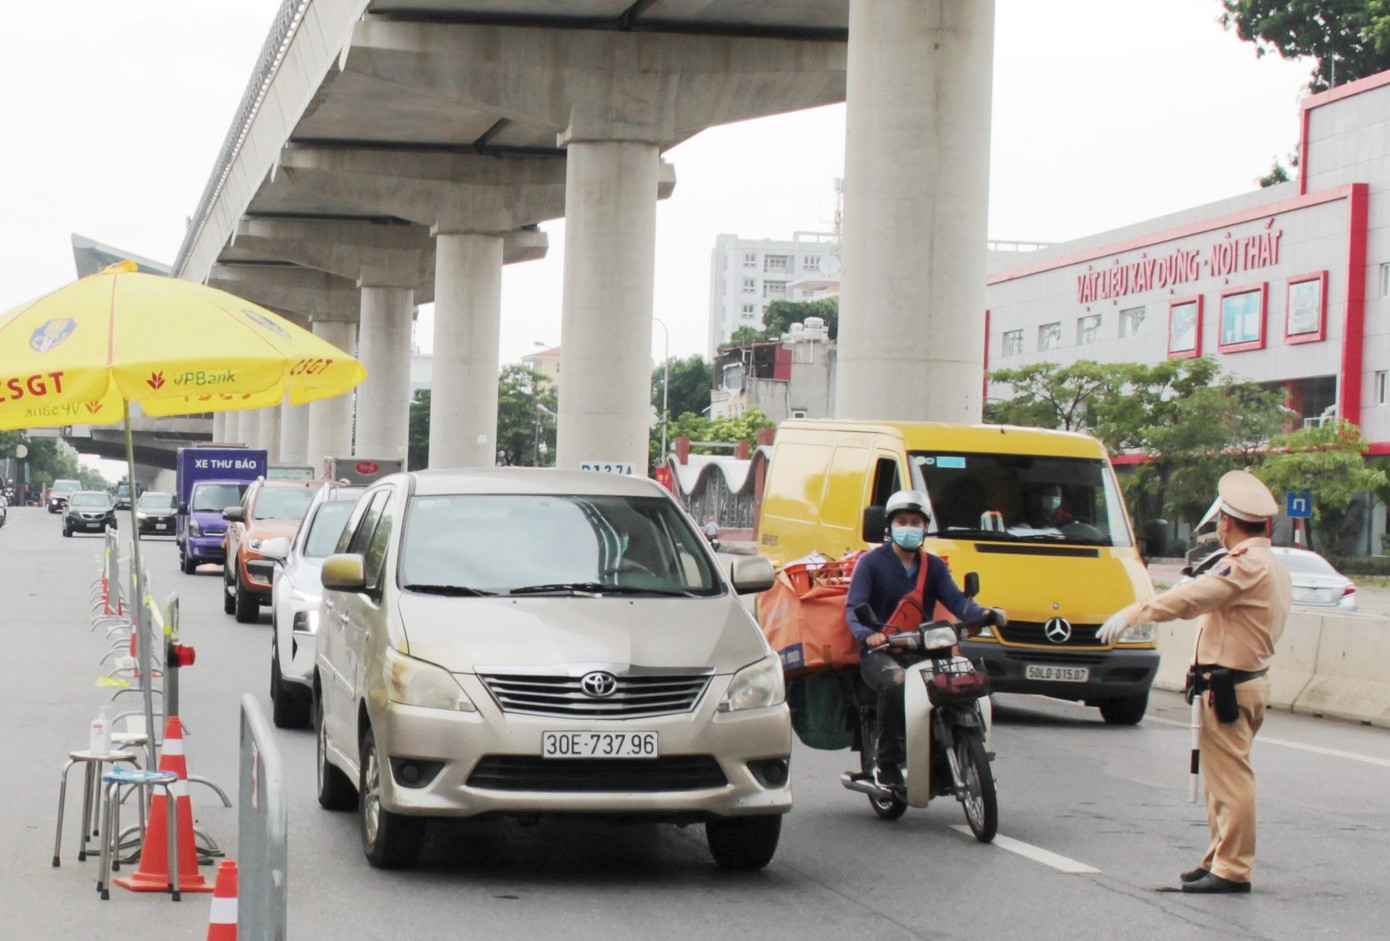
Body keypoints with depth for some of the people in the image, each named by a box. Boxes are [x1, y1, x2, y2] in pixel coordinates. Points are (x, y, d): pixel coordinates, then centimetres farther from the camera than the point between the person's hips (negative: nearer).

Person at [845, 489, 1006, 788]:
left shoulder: (933, 566, 18)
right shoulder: (871, 562, 5)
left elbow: (956, 601, 2)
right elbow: (853, 607, -7)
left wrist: (984, 614, -21)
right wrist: (867, 634, -30)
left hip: (921, 652, 4)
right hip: (879, 653, -4)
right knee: (896, 683, -37)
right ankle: (886, 763, -25)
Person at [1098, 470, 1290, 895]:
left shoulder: (1248, 566, -17)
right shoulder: (1270, 566, 14)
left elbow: (1192, 597, -25)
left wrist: (1133, 613, -25)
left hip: (1228, 686, -11)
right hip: (1248, 680, 11)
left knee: (1229, 777, -7)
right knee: (1224, 776, 17)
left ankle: (1232, 869, -5)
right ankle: (1221, 859, 23)